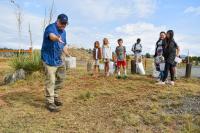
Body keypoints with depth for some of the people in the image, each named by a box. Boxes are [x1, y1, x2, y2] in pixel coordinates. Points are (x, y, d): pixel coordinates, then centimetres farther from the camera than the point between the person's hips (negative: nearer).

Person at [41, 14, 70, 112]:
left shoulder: (63, 31, 13)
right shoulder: (51, 27, -13)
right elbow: (51, 36, -38)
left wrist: (68, 55, 16)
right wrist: (57, 38, -58)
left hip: (59, 59, 9)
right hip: (49, 59, -8)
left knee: (60, 79, 15)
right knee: (50, 81, -7)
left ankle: (55, 97, 33)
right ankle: (49, 102, 5)